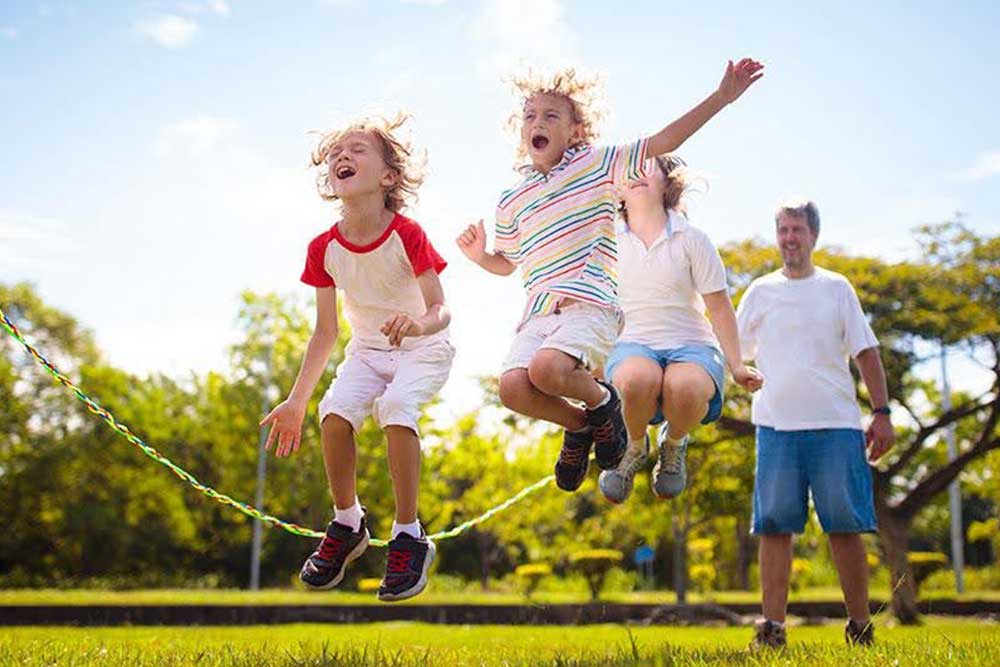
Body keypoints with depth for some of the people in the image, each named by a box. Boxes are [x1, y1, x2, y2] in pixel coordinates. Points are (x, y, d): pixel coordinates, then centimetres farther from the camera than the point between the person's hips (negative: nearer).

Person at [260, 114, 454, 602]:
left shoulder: (408, 236, -19)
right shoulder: (324, 248, -7)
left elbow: (441, 312, -19)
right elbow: (326, 331, 0)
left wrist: (418, 324, -44)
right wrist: (296, 401, 0)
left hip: (423, 348, -4)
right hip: (367, 350, 4)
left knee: (395, 407, -33)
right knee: (335, 411, -25)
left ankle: (409, 537, -18)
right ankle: (347, 525, -1)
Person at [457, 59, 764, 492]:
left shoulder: (596, 165, 10)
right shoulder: (511, 203, 21)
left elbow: (661, 143, 4)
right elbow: (507, 263, 34)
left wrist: (720, 98, -3)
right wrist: (479, 255, 12)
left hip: (591, 305, -4)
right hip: (538, 312, 4)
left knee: (547, 368, -33)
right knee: (513, 386, -23)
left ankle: (602, 401, 3)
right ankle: (580, 425, 9)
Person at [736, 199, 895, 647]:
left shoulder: (836, 288, 10)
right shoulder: (760, 291, 12)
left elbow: (867, 354, 8)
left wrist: (882, 413, 0)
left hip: (836, 424, -1)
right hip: (776, 425, 1)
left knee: (846, 526, 0)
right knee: (774, 526, -2)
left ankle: (860, 628, 10)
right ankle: (772, 628, -1)